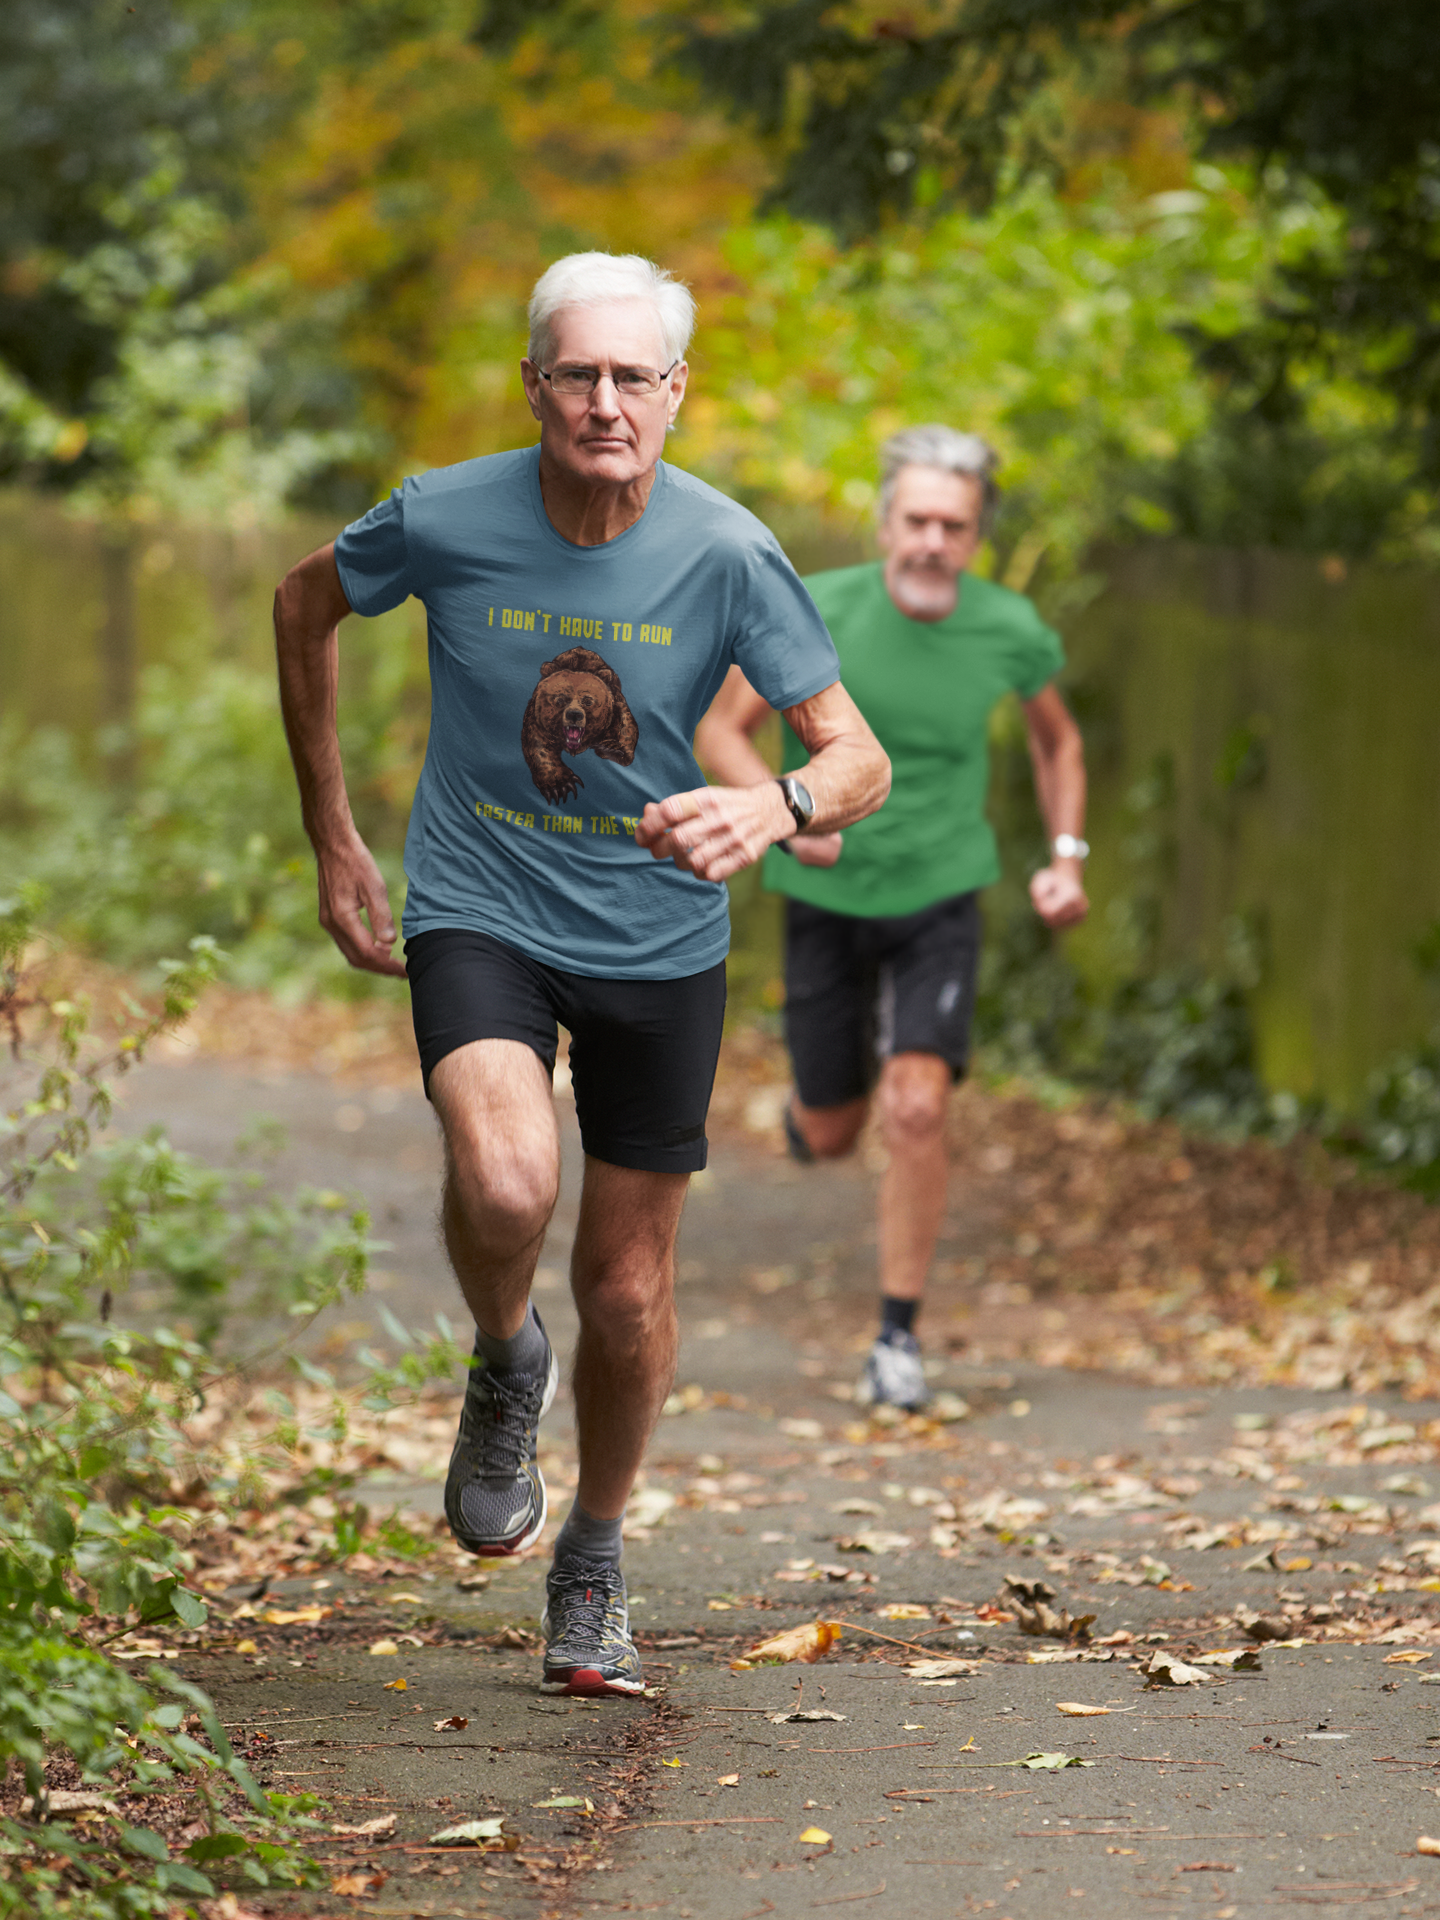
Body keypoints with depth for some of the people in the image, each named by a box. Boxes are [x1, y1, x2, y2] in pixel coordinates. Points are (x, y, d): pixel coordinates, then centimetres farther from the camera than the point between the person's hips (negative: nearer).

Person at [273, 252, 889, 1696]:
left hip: (658, 939, 1)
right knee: (506, 1184, -30)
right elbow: (304, 605, 8)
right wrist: (331, 840, 10)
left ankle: (592, 1567, 33)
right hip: (479, 915, -1)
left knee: (628, 1293, 7)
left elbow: (859, 760, -13)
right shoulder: (445, 520, -13)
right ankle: (505, 1361, 5)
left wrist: (778, 805, -37)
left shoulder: (726, 555, -14)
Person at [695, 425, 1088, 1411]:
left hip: (940, 896, 0)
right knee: (831, 1136, 11)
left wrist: (1066, 858, -3)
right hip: (828, 897, 0)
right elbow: (722, 729, -9)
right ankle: (815, 1097, 51)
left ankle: (899, 1336, -4)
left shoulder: (1010, 630, -12)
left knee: (917, 1110, -18)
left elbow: (1059, 741, 9)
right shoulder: (816, 612, -19)